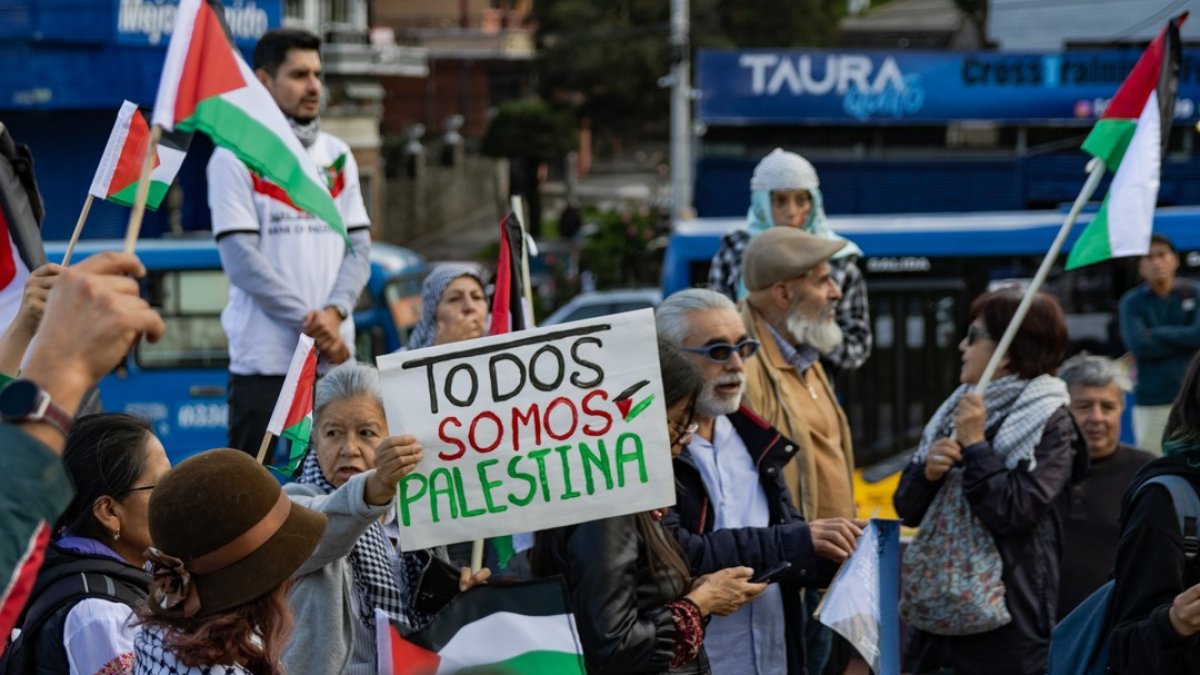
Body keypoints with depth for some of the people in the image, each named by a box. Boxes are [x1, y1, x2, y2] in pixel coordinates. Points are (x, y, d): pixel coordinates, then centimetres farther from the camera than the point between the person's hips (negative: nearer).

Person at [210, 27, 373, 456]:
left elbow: (359, 246, 10)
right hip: (265, 357, -5)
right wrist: (308, 320, -14)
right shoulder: (236, 158, -1)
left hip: (335, 357, 5)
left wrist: (334, 313, -8)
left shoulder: (337, 156, 15)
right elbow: (241, 259, -8)